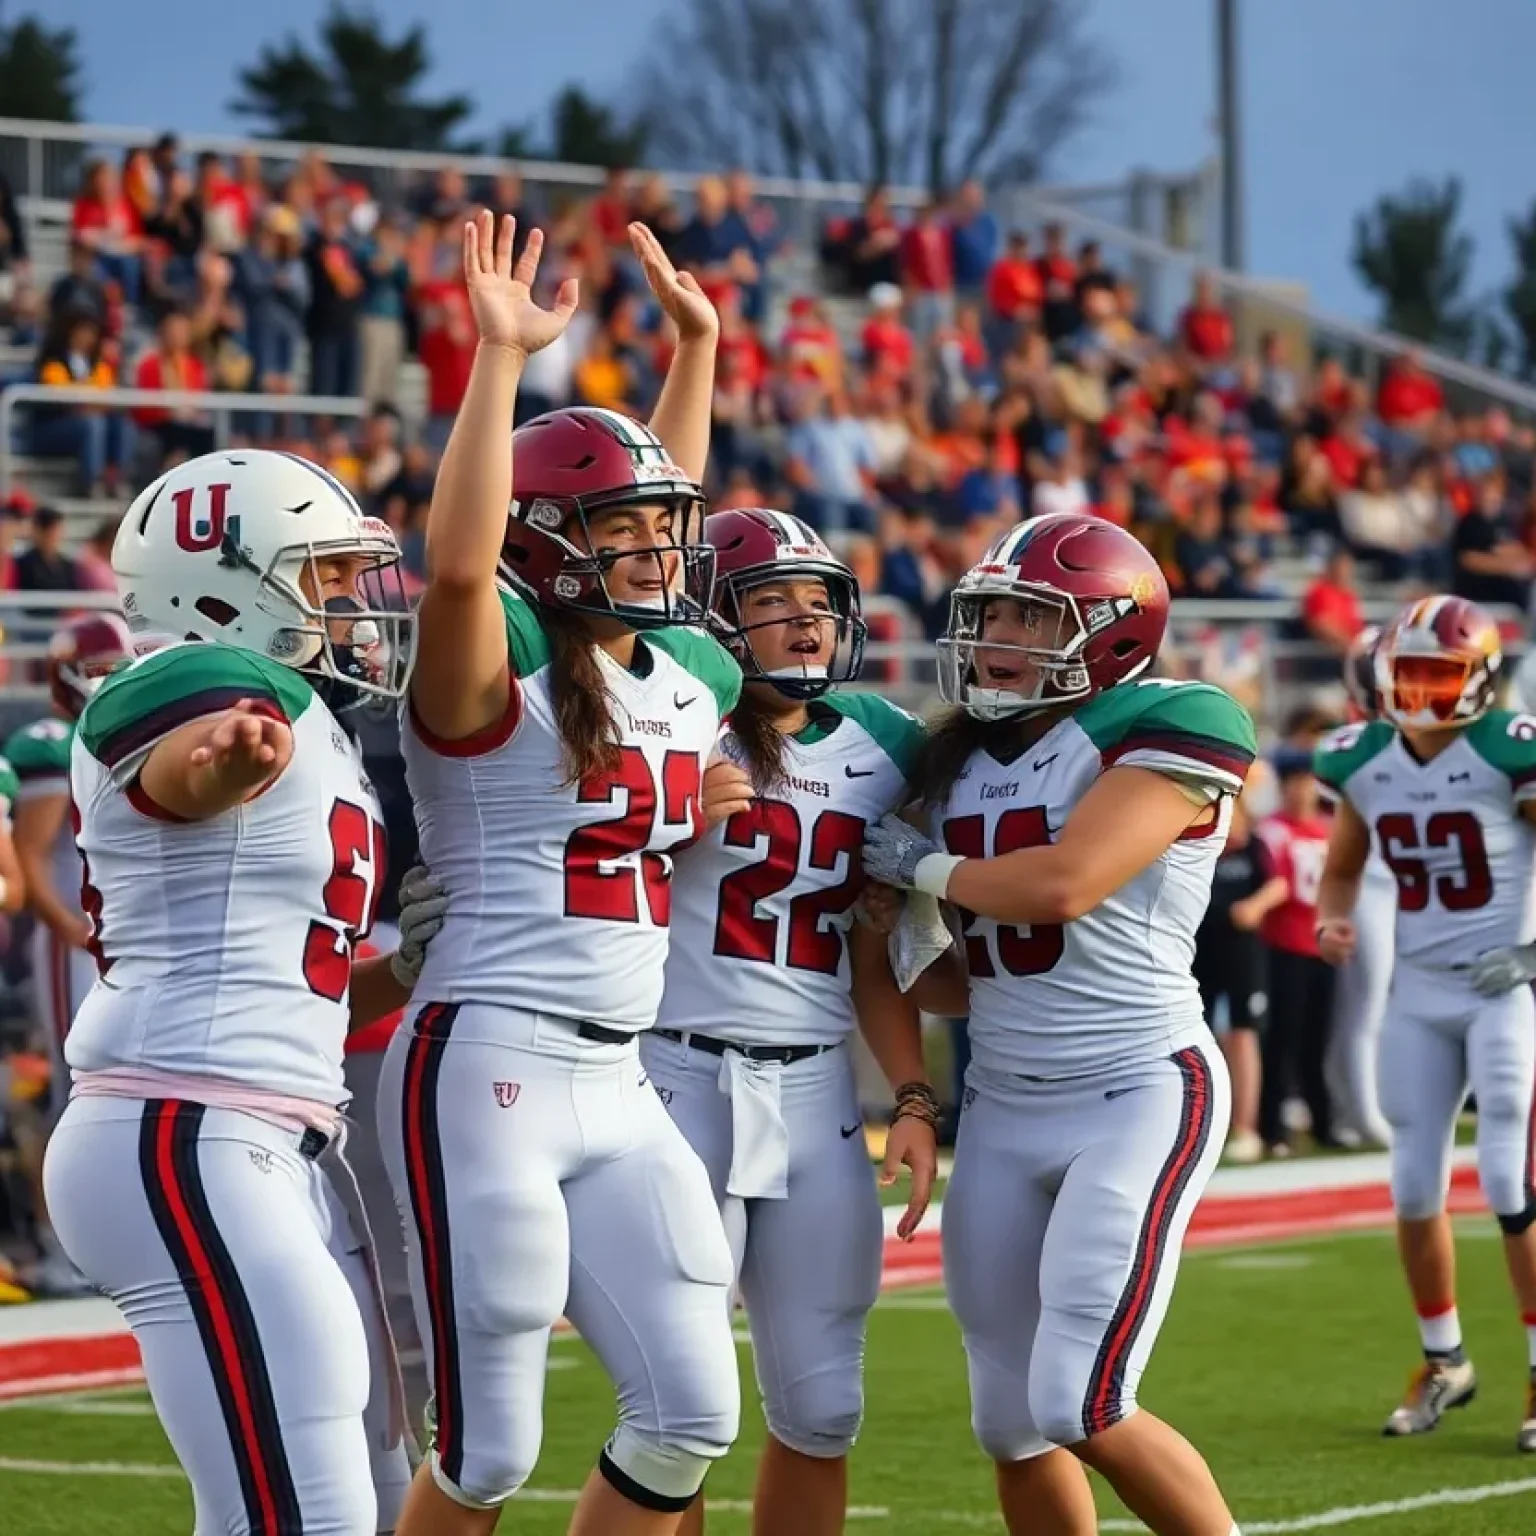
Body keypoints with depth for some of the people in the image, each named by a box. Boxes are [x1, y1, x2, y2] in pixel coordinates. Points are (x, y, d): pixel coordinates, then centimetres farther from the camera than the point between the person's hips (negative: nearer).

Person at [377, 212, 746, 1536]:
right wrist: (501, 358, -29)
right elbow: (458, 562, -30)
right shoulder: (495, 676, -8)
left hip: (620, 1086, 8)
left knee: (690, 1414, 4)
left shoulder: (687, 678, 12)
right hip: (490, 1073, -8)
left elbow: (662, 504, 30)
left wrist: (696, 342, 32)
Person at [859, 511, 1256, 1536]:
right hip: (1003, 1111, 8)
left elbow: (1062, 883, -24)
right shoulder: (964, 765, 12)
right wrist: (892, 944, -5)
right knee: (1012, 1421, 10)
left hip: (1139, 1096, -8)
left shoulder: (1164, 734, -10)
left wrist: (924, 868, -8)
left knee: (1082, 1407, -16)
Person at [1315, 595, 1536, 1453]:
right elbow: (1344, 868, 17)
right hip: (1420, 991, 5)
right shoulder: (1365, 763, 2)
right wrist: (1335, 920, -3)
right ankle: (1444, 1361, 25)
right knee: (1416, 1187, 8)